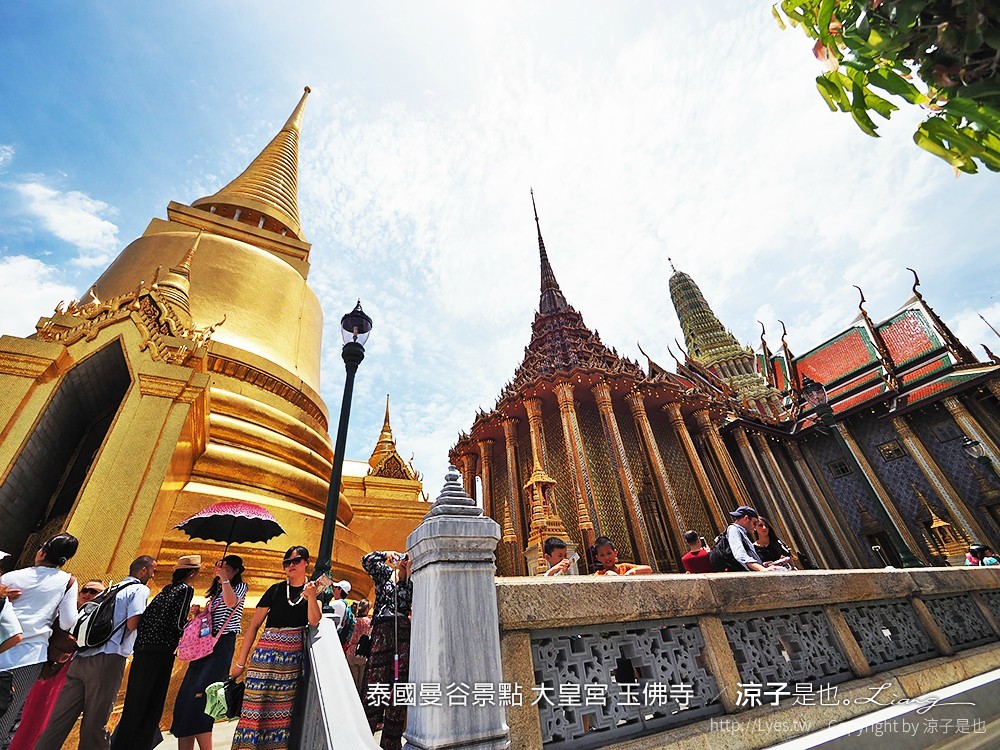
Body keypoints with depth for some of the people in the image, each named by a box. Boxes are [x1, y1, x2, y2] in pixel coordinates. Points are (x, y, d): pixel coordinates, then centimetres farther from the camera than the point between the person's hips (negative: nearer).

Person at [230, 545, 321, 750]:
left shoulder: (313, 589, 4)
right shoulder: (276, 590, 3)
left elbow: (314, 621, -10)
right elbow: (254, 625, 5)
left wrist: (311, 596, -25)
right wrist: (241, 661, 1)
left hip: (293, 657, 1)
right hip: (266, 652, 0)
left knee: (283, 708, 6)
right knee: (254, 703, -5)